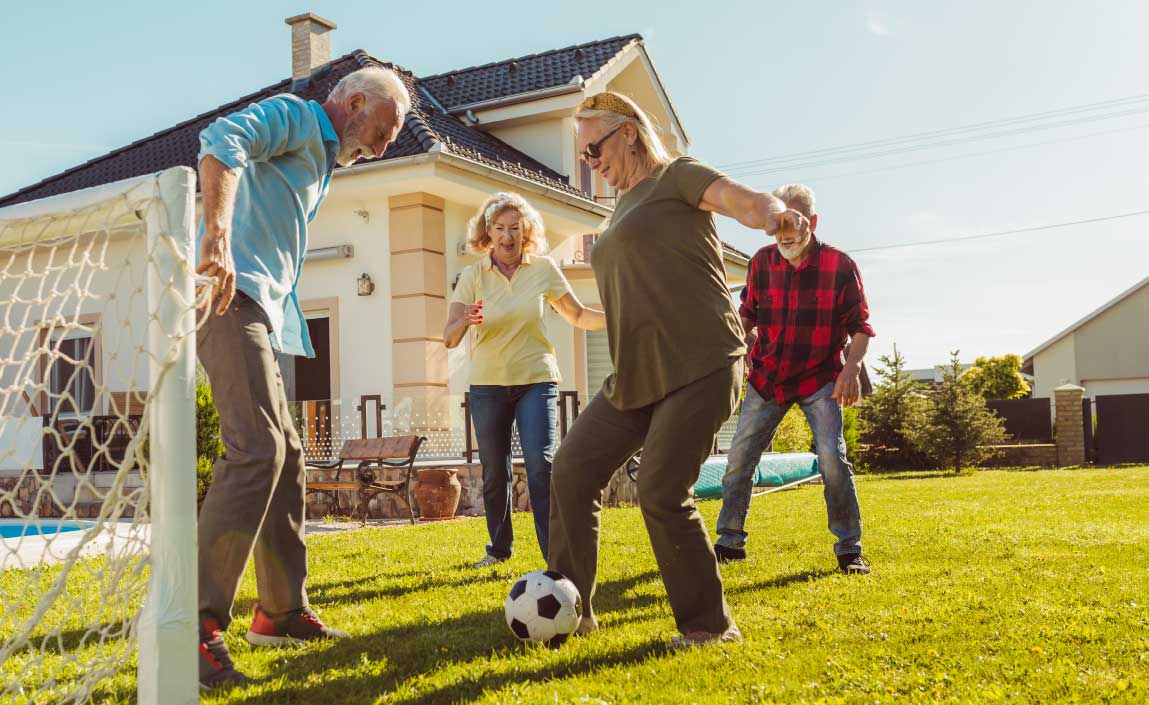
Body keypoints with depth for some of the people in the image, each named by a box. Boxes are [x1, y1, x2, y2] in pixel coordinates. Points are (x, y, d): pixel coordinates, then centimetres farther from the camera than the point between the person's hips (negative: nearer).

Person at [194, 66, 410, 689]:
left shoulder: (319, 160, 28)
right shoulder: (293, 116, 0)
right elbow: (221, 140, -22)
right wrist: (217, 237, -35)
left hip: (256, 310, 11)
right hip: (231, 295, -11)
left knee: (285, 455, 12)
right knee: (256, 450, -21)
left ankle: (282, 612, 20)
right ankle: (197, 629, -21)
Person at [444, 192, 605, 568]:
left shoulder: (543, 269, -2)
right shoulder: (473, 275, -3)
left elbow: (578, 315, 5)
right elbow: (449, 337, -10)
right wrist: (465, 321, -34)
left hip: (536, 379, -1)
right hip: (487, 384, 1)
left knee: (540, 463, -16)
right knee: (494, 473, 8)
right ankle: (499, 548, 28)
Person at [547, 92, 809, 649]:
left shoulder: (676, 177, 1)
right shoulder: (622, 208, 24)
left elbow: (744, 201, -18)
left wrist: (775, 214, -41)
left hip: (699, 367, -9)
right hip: (636, 376, 9)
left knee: (661, 493, -14)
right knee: (571, 468, 4)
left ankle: (710, 625, 4)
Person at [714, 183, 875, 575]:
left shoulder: (840, 265, -10)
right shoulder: (762, 262, -2)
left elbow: (860, 326, -5)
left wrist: (851, 368, -21)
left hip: (820, 377, -3)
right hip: (768, 377, 3)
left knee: (832, 457, -15)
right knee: (739, 456, 2)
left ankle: (850, 550, -1)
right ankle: (730, 541, 17)